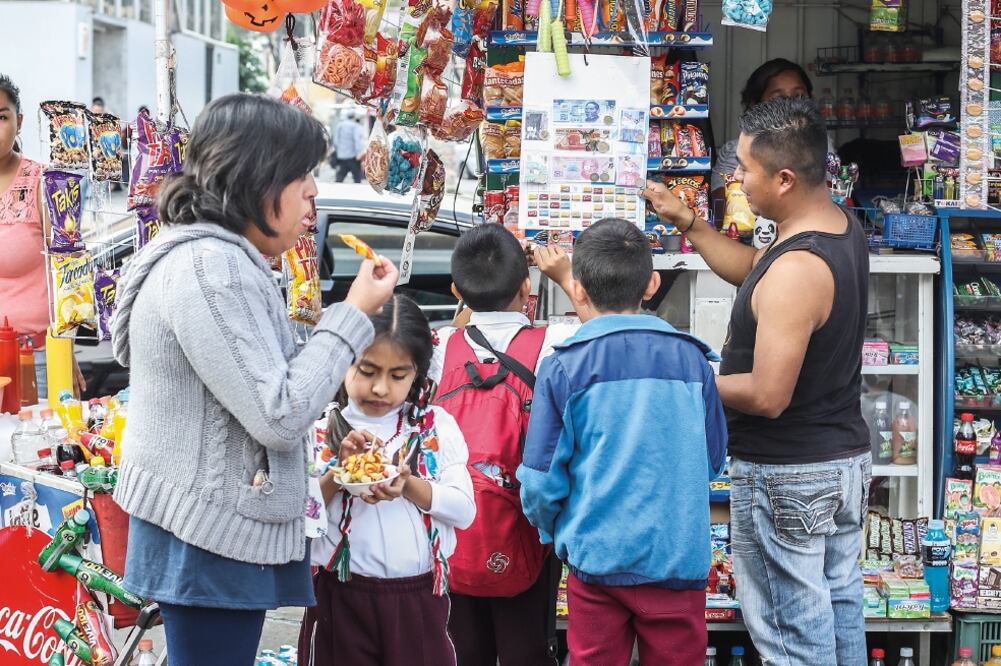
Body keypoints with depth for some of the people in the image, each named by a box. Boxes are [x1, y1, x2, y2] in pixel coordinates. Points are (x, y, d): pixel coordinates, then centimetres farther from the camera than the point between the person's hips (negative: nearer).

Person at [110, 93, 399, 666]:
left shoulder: (215, 258, 15)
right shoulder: (211, 267, -20)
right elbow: (279, 418, -22)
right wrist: (354, 314, -14)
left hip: (217, 529, 11)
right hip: (213, 540, -11)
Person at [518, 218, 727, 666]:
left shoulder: (562, 368, -7)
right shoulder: (691, 359, -2)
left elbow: (540, 481, -6)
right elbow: (712, 461, 9)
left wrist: (555, 531, 14)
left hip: (595, 557, -1)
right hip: (677, 558, 1)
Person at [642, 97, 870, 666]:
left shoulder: (795, 272, -28)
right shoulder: (844, 227, 2)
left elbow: (767, 396, -28)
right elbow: (755, 271, 19)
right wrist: (686, 222, 13)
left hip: (789, 476, -10)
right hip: (848, 456, 10)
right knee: (839, 603, 18)